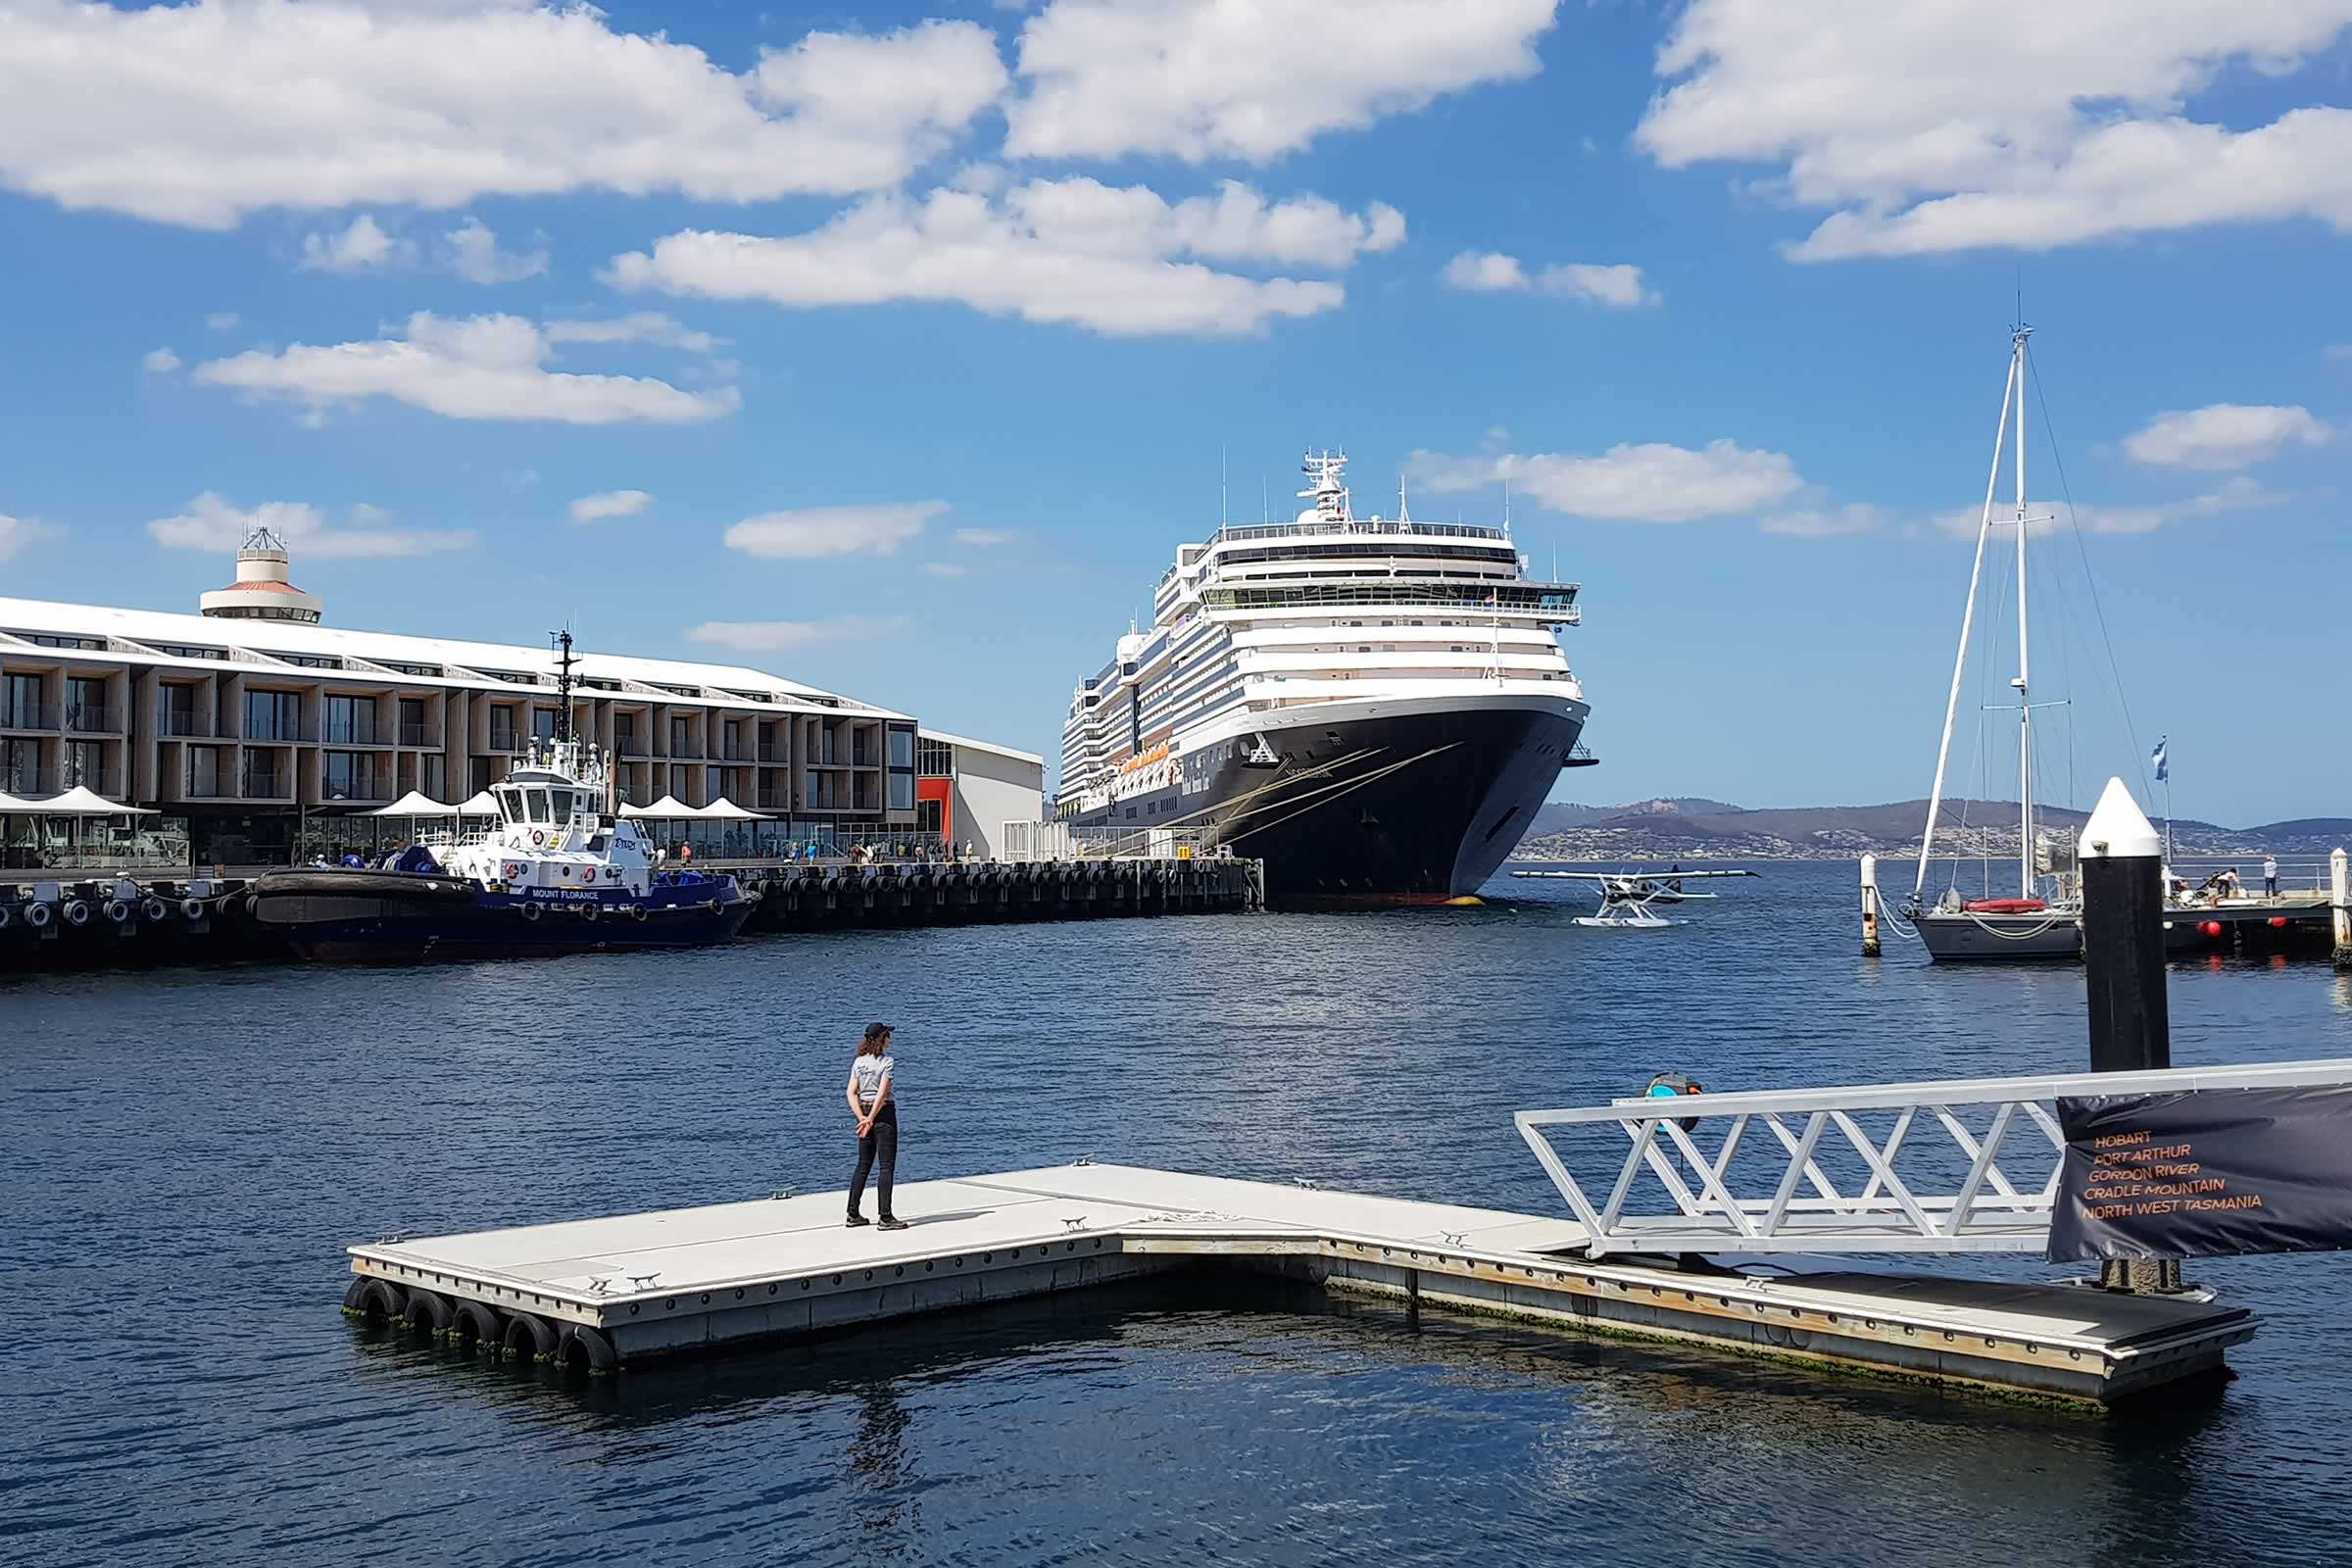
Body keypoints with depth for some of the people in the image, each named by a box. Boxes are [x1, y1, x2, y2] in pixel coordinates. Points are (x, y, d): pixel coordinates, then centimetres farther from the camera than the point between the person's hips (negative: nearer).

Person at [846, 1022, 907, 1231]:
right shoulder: (887, 1062, -12)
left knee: (864, 1165, 16)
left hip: (864, 1112, 7)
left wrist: (862, 1117, -6)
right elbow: (882, 1094, -18)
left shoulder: (858, 1062, 6)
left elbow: (851, 1093, 0)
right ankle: (886, 1217, -4)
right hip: (883, 1113, -7)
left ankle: (853, 1214, 18)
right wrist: (871, 1120, -14)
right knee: (886, 1167, -2)